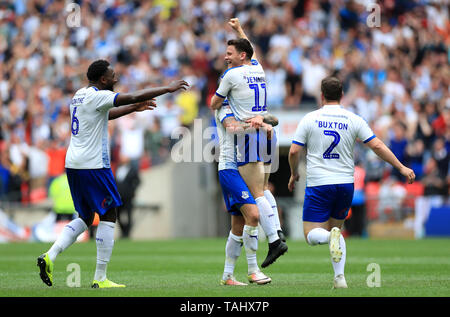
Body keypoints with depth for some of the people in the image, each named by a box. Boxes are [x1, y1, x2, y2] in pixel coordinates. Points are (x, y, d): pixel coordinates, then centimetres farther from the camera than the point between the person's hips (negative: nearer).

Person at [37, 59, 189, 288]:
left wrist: (134, 108, 33)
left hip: (73, 165, 9)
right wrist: (167, 89, -10)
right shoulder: (97, 96, -12)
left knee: (85, 218, 17)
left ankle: (49, 257, 0)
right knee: (108, 216, 0)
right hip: (93, 165, -9)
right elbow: (132, 97, -18)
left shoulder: (80, 96, 16)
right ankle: (100, 279, -1)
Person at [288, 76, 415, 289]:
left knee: (312, 235, 2)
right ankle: (339, 277, 2)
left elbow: (294, 151, -3)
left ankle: (330, 236, -34)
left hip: (318, 185, -3)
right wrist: (401, 167, 6)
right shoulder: (354, 120, 1)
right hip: (345, 184, 3)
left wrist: (293, 174, 16)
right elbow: (377, 146, -2)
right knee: (336, 228, 19)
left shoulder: (309, 119, -2)